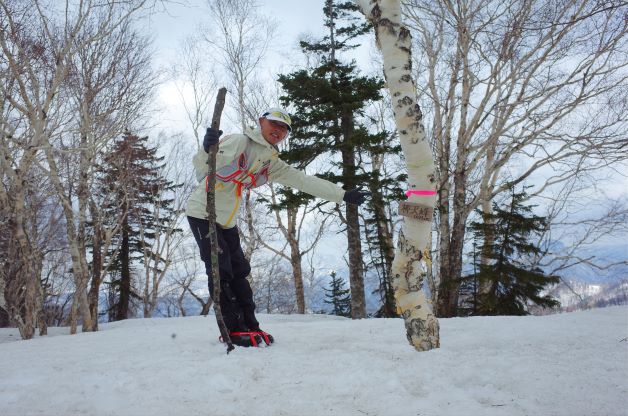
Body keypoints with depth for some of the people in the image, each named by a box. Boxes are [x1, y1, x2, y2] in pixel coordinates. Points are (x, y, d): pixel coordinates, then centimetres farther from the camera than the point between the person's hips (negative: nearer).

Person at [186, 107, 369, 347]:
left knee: (238, 272, 6)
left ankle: (249, 326, 12)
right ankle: (233, 330, -3)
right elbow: (202, 165, -24)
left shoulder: (272, 164, 4)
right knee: (220, 271, -9)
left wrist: (343, 195, 3)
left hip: (227, 222, 7)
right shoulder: (239, 142, -16)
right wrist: (207, 150, -49)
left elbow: (304, 181, 5)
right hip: (202, 213, -7)